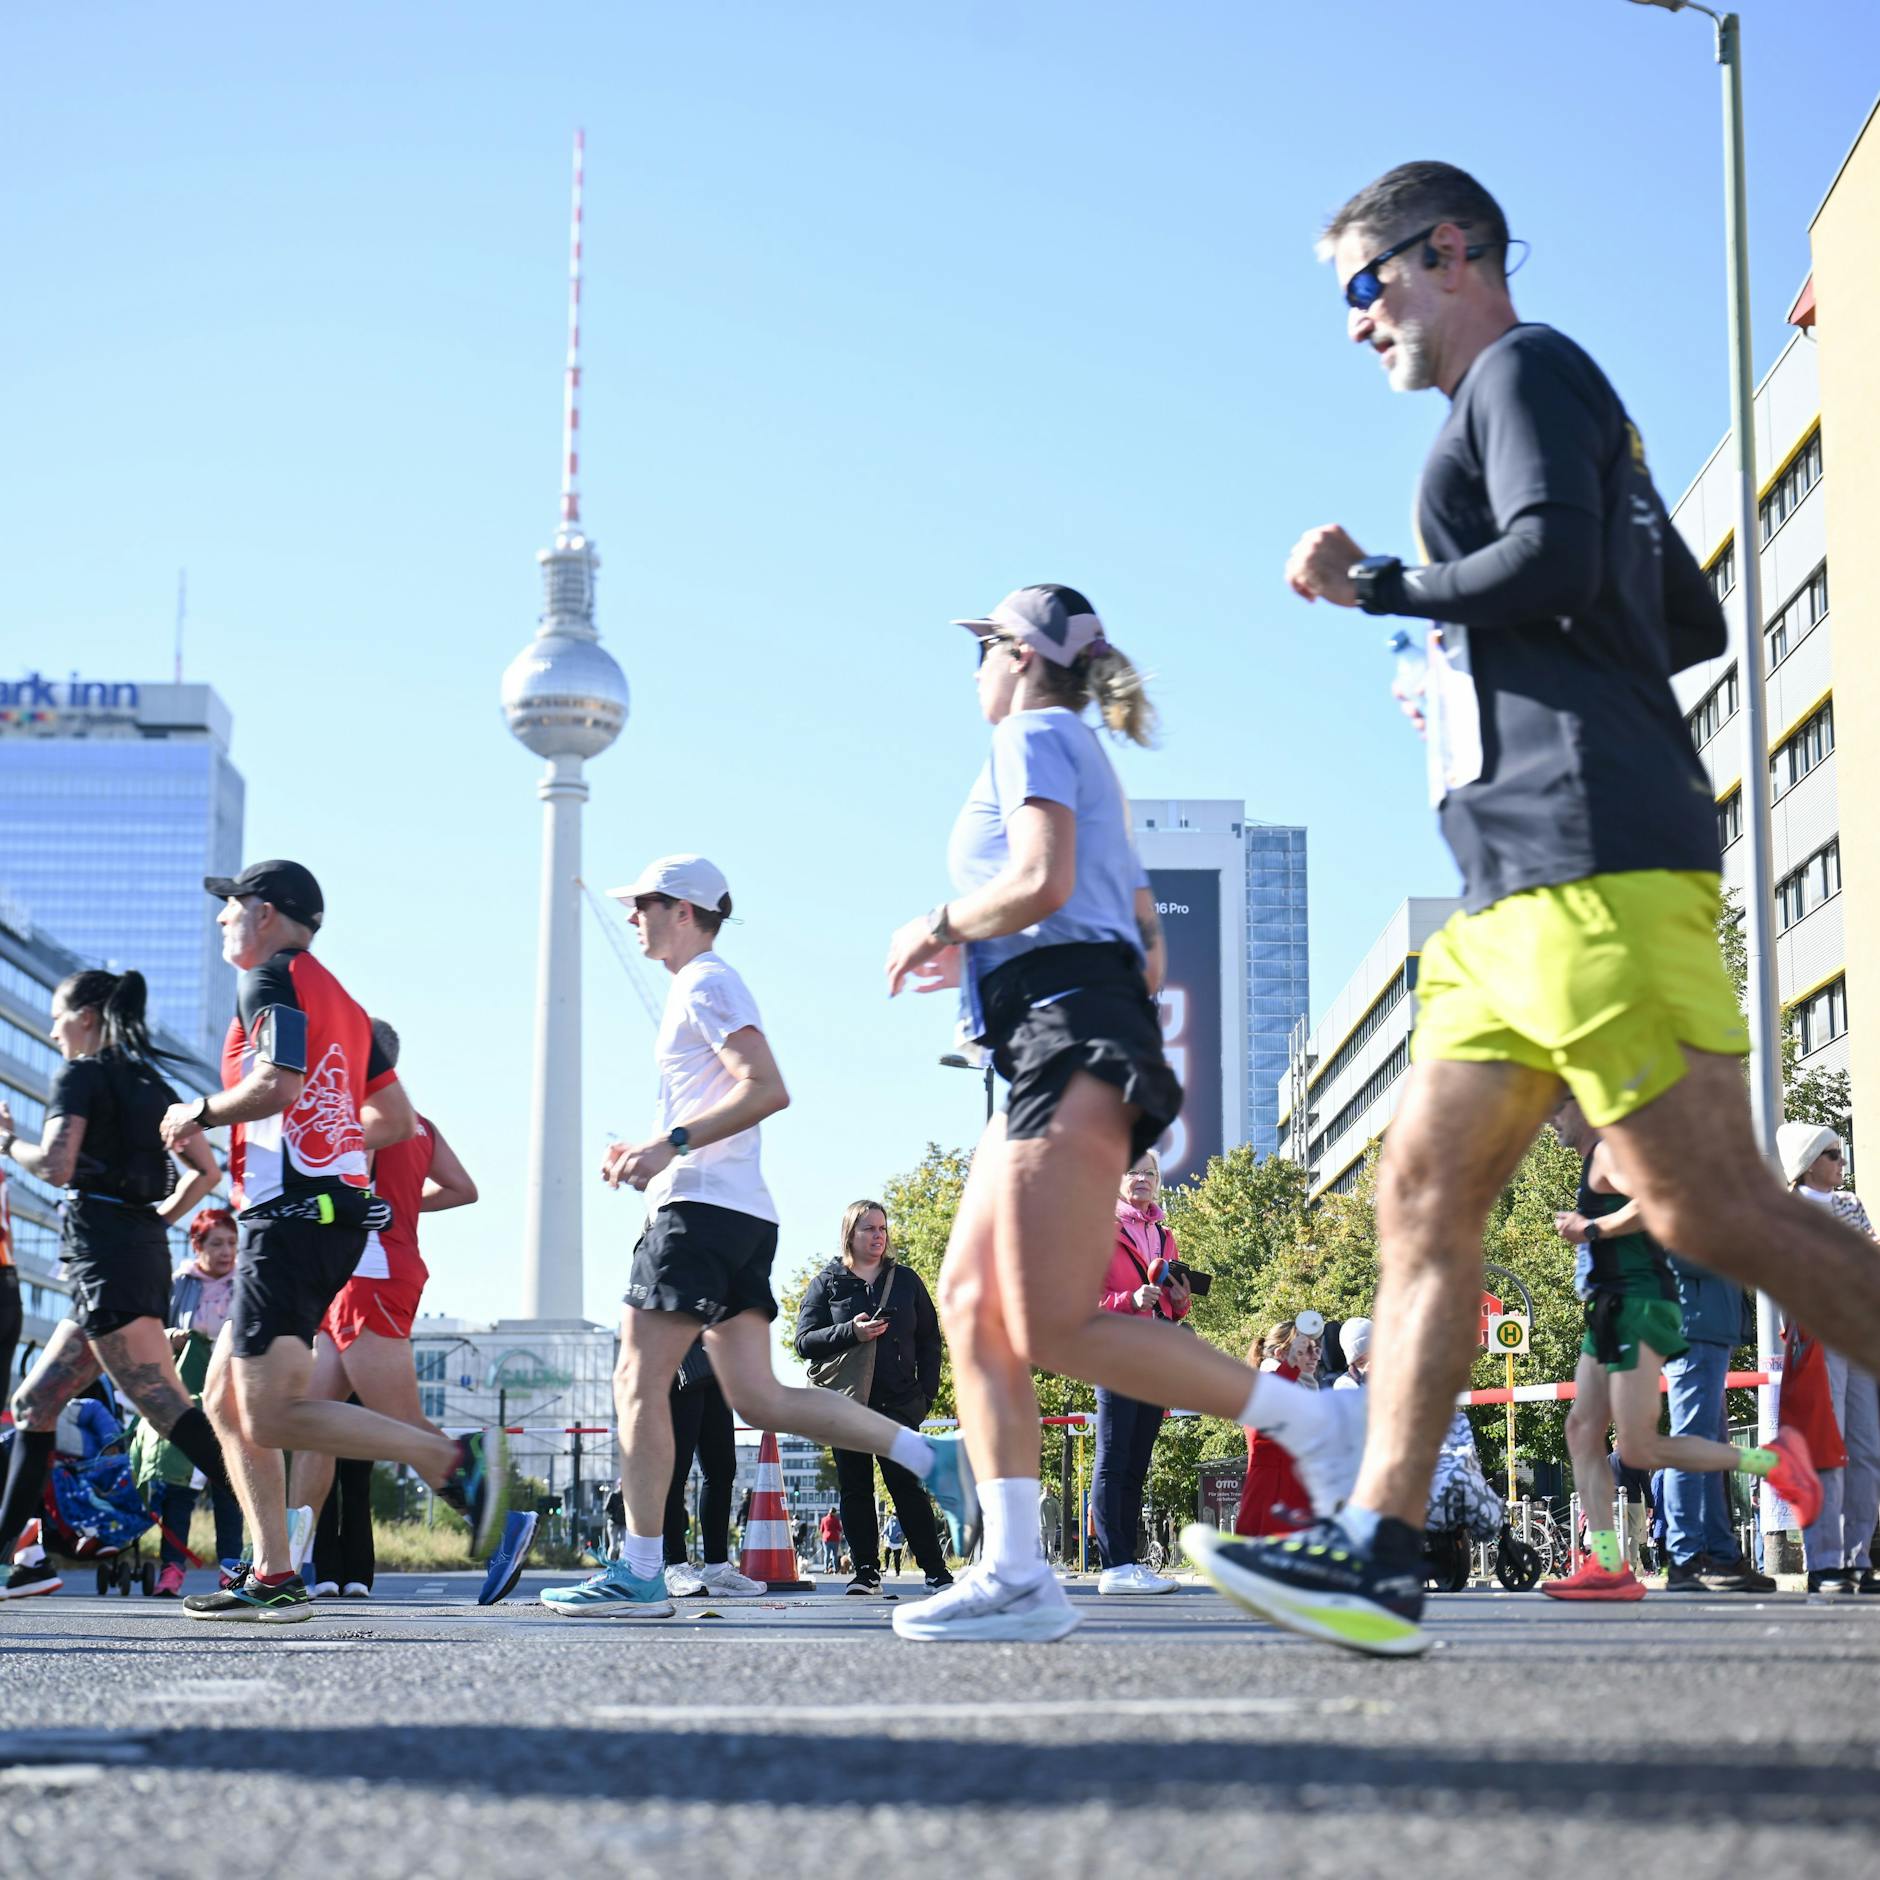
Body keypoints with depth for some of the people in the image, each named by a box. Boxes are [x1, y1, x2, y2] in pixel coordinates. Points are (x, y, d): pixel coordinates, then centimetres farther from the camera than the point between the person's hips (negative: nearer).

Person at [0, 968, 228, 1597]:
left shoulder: (80, 1075, -3)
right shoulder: (150, 1084, 20)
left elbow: (56, 1166, -14)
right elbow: (207, 1170, 18)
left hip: (105, 1255, -9)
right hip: (145, 1250, 9)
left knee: (170, 1409, -16)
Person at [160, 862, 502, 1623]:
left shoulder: (271, 979, -5)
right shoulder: (339, 1000, 23)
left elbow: (276, 1085, -21)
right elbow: (394, 1118, 25)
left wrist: (198, 1115, -5)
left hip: (292, 1217, -10)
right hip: (338, 1211, 10)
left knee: (271, 1417, -14)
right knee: (227, 1401, 12)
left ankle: (456, 1458, -18)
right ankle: (274, 1580, 8)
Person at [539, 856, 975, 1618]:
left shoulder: (706, 984, -6)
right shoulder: (698, 988, 25)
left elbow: (767, 1090, -19)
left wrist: (671, 1143, -23)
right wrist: (649, 1151, 20)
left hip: (703, 1210, -10)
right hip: (741, 1215, 10)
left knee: (639, 1381, -8)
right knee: (757, 1397, 4)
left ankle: (639, 1575, -7)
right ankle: (931, 1456, -2)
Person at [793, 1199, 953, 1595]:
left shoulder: (905, 1280, 12)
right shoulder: (827, 1283, 7)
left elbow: (930, 1338, 13)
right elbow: (805, 1341, -1)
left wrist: (927, 1392, 2)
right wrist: (851, 1333, -16)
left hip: (898, 1402, 0)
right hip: (846, 1400, 0)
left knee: (906, 1485, -5)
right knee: (855, 1488, 2)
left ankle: (935, 1570, -5)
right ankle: (865, 1571, 7)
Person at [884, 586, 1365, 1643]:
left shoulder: (1034, 735, 1)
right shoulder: (1090, 765, 30)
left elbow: (1041, 882, -17)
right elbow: (1148, 951, 27)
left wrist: (940, 927, -1)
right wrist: (983, 960, 29)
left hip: (1070, 1038, -10)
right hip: (1069, 1048, 10)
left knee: (1057, 1331, -18)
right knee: (970, 1305, 1)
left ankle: (1316, 1421, -15)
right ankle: (1017, 1574, -6)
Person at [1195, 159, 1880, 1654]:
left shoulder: (1528, 369, 1)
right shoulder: (1566, 414, 29)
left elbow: (1553, 563, -16)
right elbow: (1696, 623, 31)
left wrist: (1373, 588, -4)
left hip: (1592, 860, -10)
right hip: (1526, 881, 10)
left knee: (1708, 1210, -12)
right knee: (1423, 1192, 0)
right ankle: (1378, 1553, -5)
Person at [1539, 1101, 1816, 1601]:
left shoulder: (1610, 1150, -8)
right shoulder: (1597, 1161, 23)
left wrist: (1591, 1228, -17)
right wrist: (1585, 1229, 21)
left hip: (1637, 1306, -11)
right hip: (1612, 1310, 11)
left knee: (1639, 1450, -13)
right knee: (1582, 1429, 1)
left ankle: (1771, 1460, -3)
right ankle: (1607, 1565, -5)